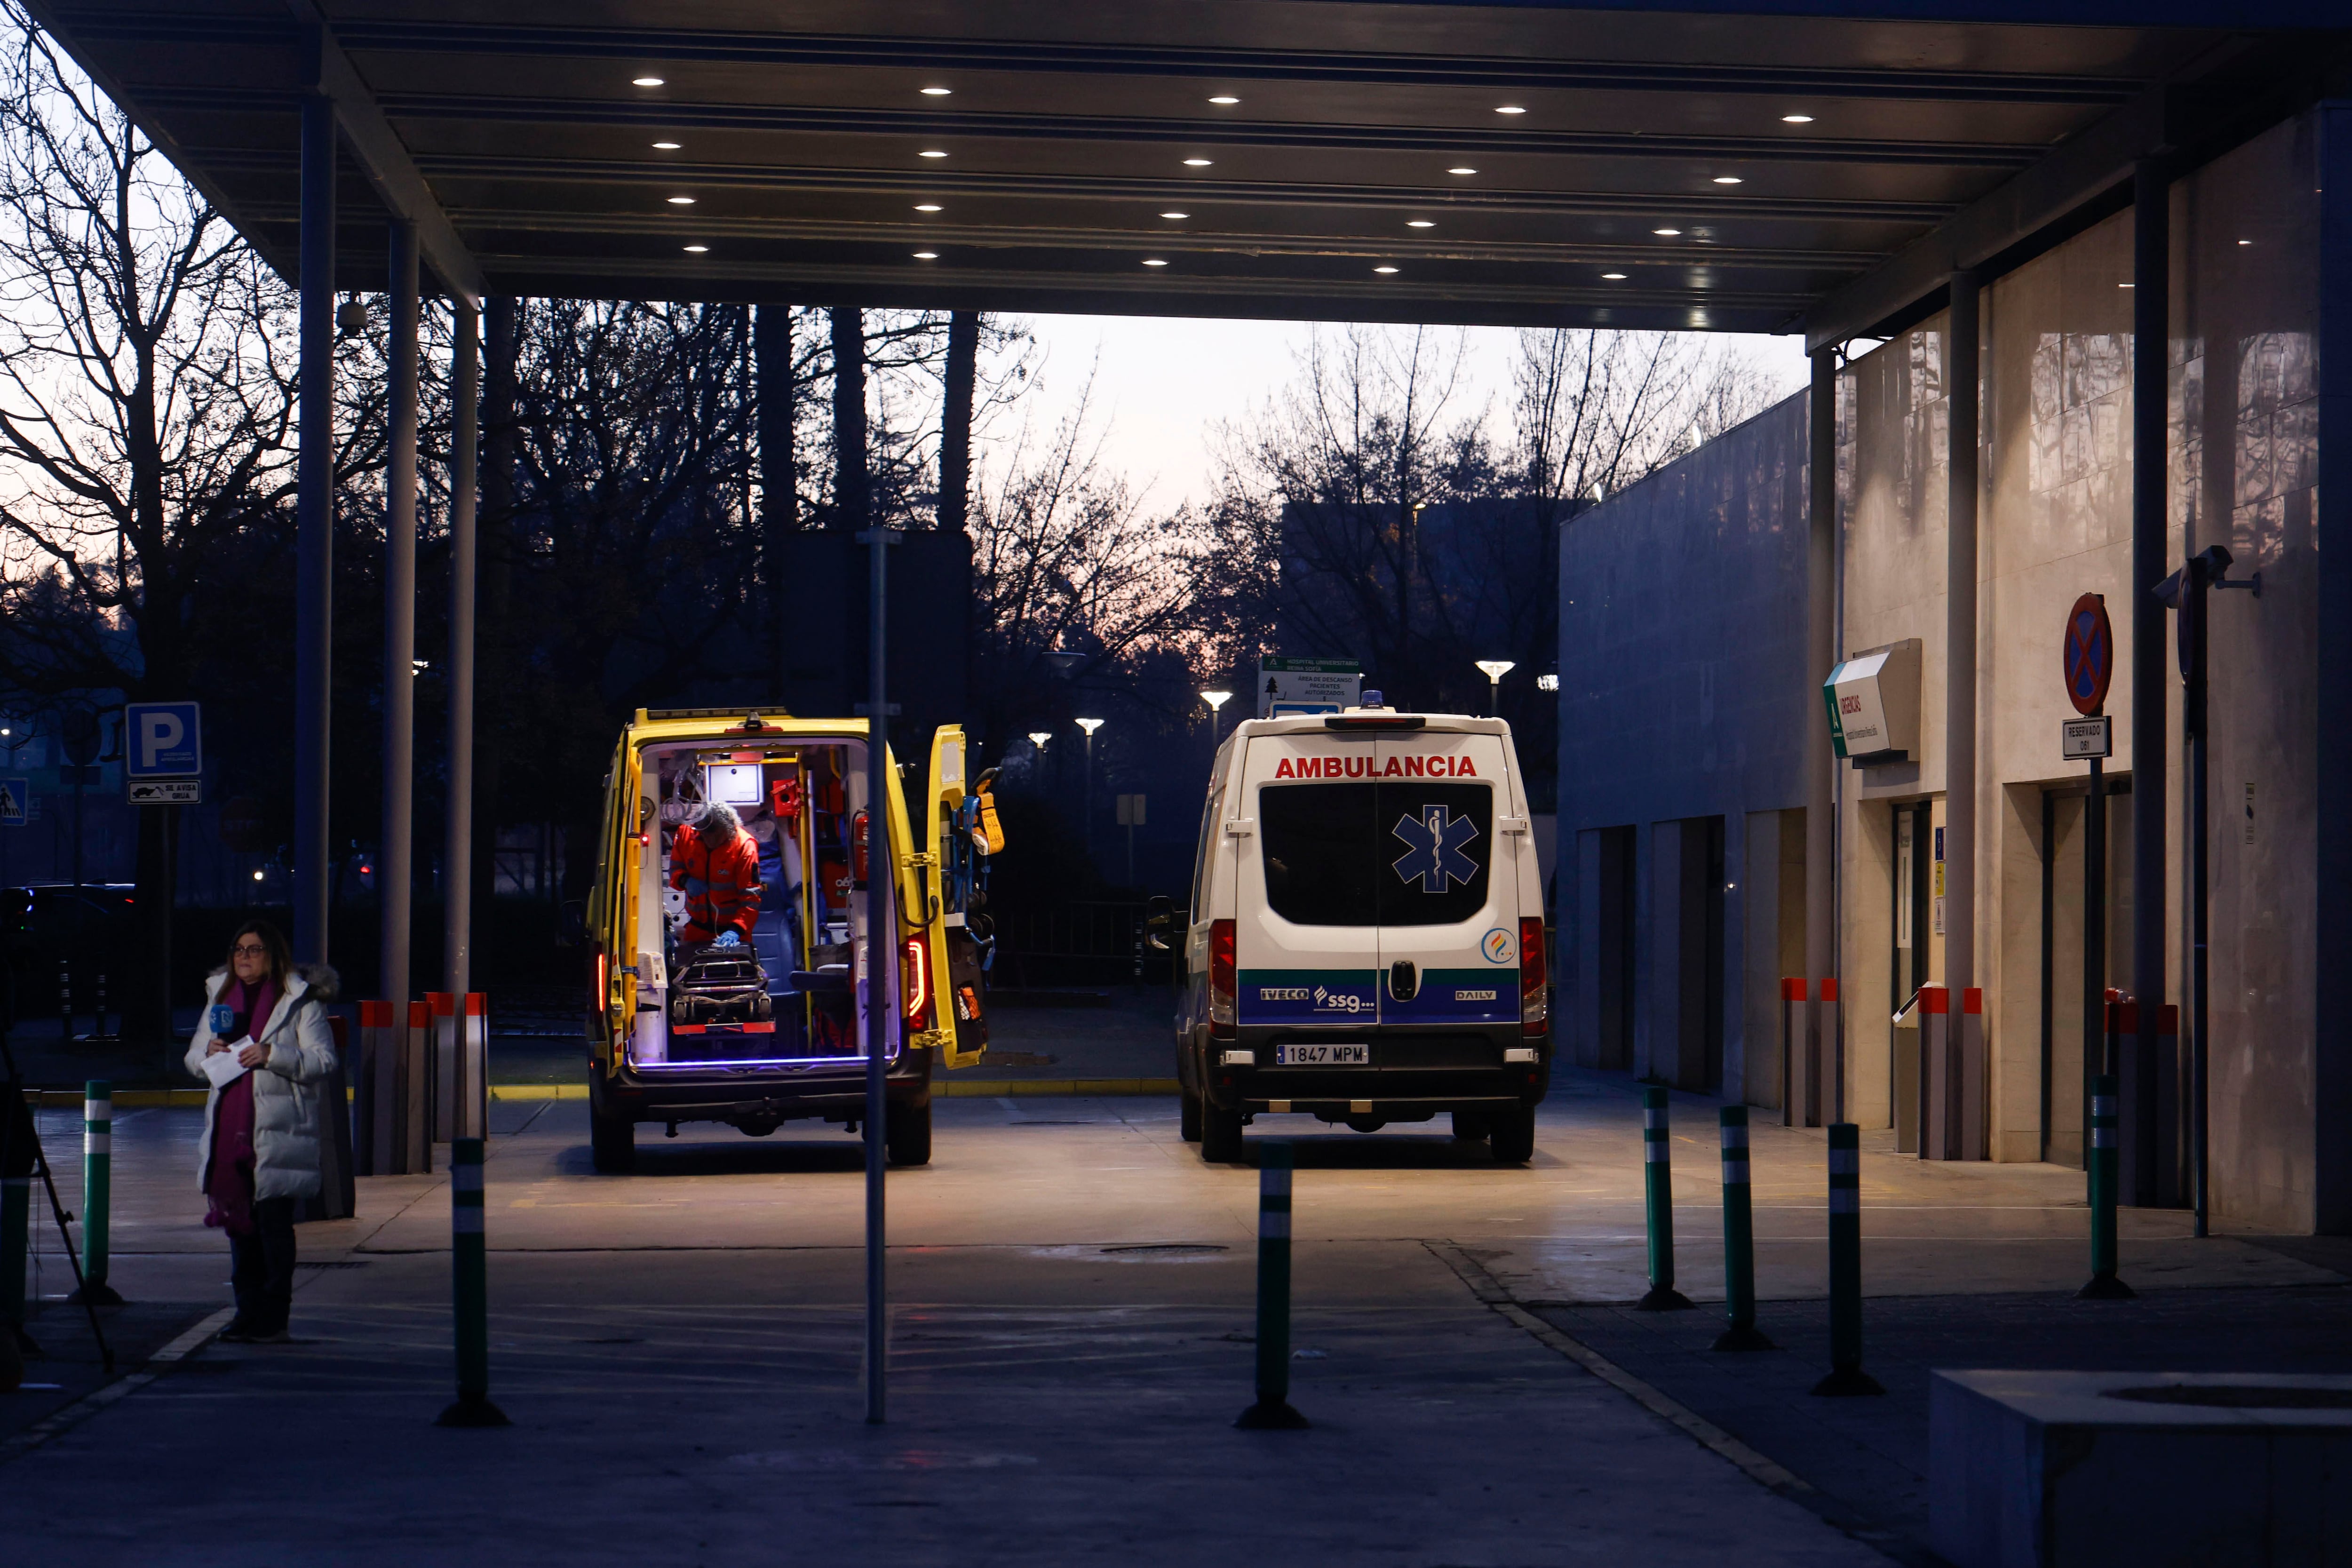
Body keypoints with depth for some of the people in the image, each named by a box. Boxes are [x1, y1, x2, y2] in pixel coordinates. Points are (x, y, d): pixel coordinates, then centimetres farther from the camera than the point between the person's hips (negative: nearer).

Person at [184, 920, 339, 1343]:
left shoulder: (299, 1001, -2)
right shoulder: (221, 996, 17)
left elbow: (323, 1060, -8)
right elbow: (194, 1058, 20)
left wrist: (271, 1055, -20)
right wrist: (208, 1052, -3)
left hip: (277, 1131, -6)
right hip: (229, 1129, 6)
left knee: (274, 1224, -7)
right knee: (238, 1223, 8)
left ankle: (273, 1318, -2)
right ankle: (248, 1312, 16)